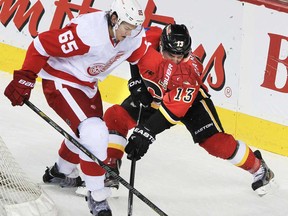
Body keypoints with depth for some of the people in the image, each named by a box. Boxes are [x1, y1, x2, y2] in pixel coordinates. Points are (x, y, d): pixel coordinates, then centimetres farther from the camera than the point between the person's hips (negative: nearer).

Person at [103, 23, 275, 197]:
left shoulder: (189, 71, -39)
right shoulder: (149, 40, -31)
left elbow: (173, 109, -42)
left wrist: (147, 132, -48)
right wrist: (136, 80, -14)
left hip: (188, 100, -4)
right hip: (152, 95, 4)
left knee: (214, 141, -13)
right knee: (115, 116, -13)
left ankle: (258, 167, 8)